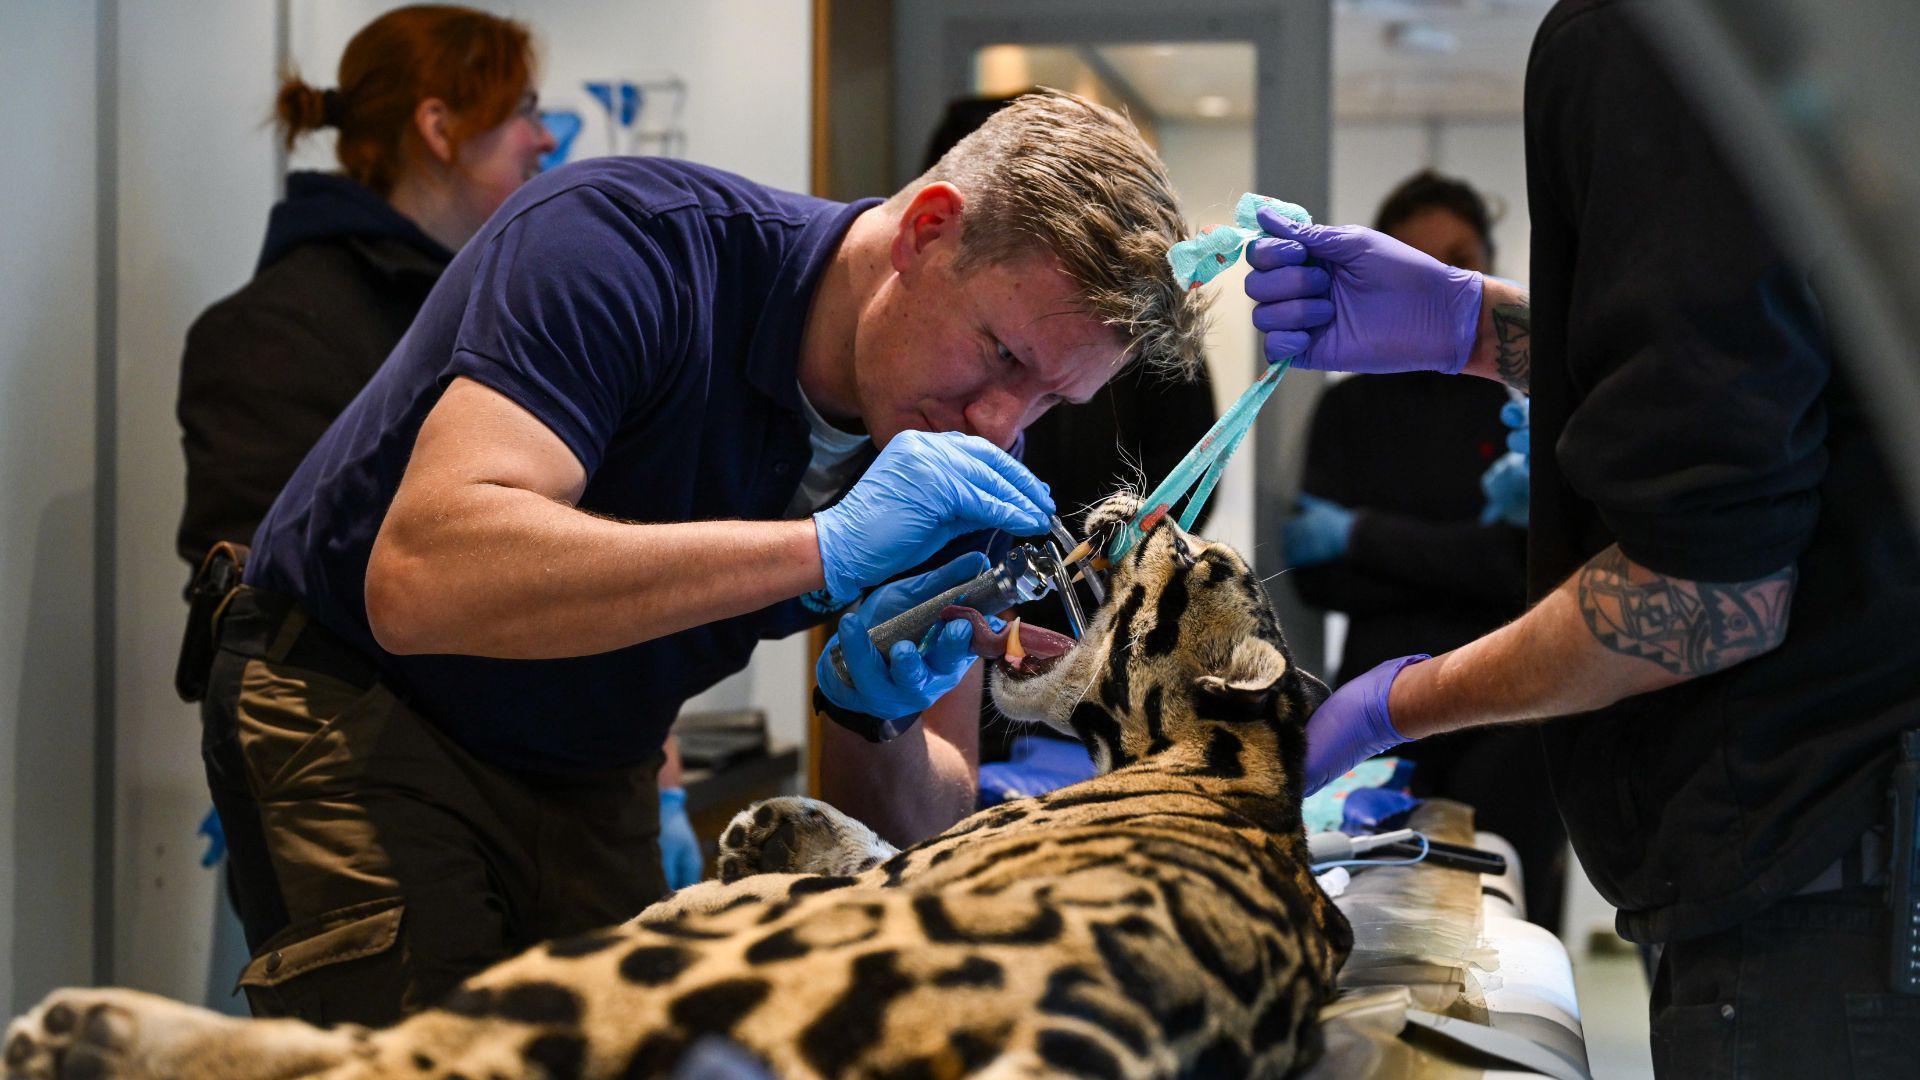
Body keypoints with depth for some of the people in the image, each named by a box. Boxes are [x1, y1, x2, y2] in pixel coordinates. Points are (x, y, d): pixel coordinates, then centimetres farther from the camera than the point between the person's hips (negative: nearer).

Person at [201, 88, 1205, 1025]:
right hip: (354, 704, -5)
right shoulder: (635, 240, -29)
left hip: (595, 781, 6)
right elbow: (419, 579, -43)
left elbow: (930, 822, -6)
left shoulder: (952, 457, -10)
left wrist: (886, 727, -32)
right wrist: (827, 548, -46)